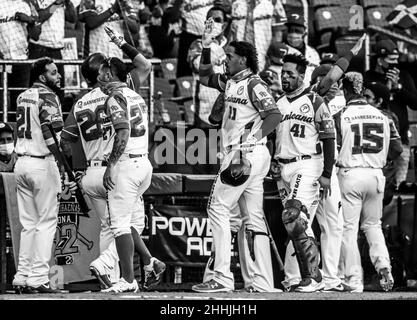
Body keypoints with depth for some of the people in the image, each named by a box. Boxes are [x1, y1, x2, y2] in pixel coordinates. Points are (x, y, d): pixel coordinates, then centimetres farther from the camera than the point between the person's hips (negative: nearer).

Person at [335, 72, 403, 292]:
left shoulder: (341, 117, -7)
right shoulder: (381, 116, 5)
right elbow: (397, 149, 6)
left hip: (350, 174, -4)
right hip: (376, 175, 4)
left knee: (348, 228, 2)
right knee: (372, 224, 20)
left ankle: (353, 280, -1)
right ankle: (383, 266, 0)